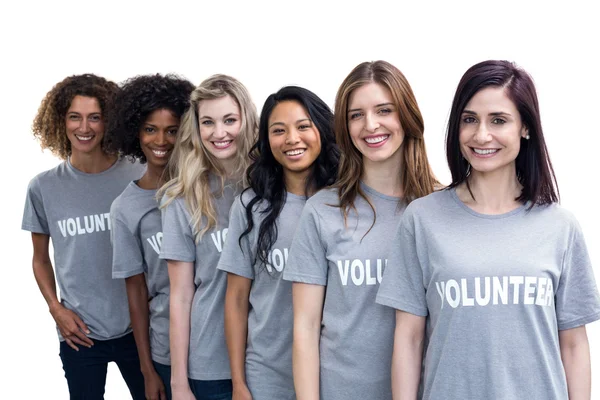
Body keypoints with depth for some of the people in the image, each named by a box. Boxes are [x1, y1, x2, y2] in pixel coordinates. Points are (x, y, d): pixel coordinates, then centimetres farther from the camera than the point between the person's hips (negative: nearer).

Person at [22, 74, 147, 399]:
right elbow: (40, 259, 9)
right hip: (78, 333, 1)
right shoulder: (44, 187, -1)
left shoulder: (137, 178, -5)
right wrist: (55, 308, -4)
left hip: (137, 326, 0)